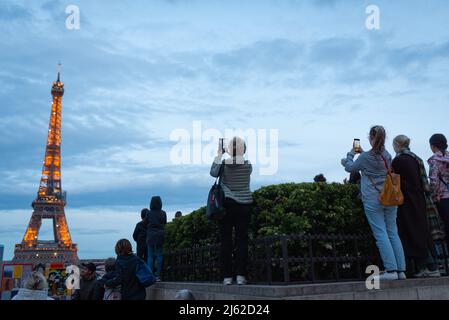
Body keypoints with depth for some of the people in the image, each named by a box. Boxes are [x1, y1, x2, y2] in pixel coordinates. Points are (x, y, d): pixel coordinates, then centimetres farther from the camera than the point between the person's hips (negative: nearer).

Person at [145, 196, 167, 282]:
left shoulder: (149, 213, -7)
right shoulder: (163, 213, -3)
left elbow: (145, 224, 1)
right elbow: (165, 223, 7)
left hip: (151, 236, -1)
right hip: (160, 236, 1)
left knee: (150, 256, 6)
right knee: (159, 256, 7)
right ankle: (157, 275, 7)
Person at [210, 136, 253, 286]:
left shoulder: (224, 164, -8)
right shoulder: (248, 165, 1)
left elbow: (213, 173, 5)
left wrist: (219, 155, 7)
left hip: (226, 204, -1)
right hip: (244, 205, 1)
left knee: (226, 240, 2)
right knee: (242, 240, 3)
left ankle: (227, 276, 2)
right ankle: (241, 275, -1)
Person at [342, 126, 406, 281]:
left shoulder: (365, 157, -8)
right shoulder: (387, 155, 8)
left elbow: (350, 168, 8)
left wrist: (351, 154, 23)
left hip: (373, 200, -5)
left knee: (381, 234, -5)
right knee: (393, 233, 7)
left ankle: (391, 270, -8)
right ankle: (401, 270, 7)